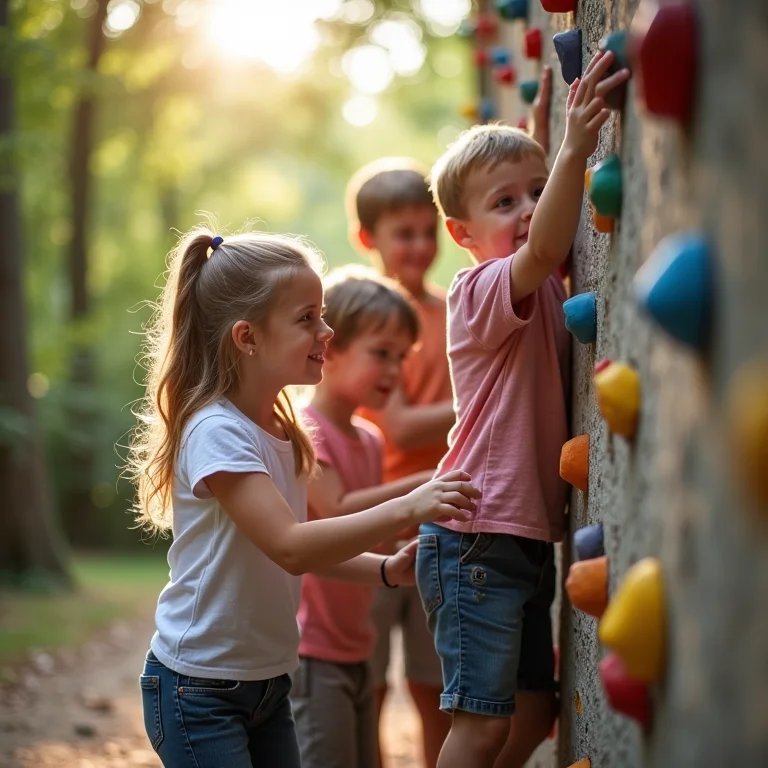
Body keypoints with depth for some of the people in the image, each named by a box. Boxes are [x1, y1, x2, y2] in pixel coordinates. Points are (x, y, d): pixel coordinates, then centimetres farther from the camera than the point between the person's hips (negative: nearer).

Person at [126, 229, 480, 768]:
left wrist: (386, 570, -2)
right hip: (200, 691, -8)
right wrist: (406, 509, -34)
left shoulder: (283, 431, 7)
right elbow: (289, 547, -30)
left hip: (267, 680, 8)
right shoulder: (216, 432, -21)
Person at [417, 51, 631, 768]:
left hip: (527, 539, 9)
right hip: (475, 539, -9)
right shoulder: (480, 289, -14)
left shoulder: (546, 293, 13)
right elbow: (542, 250, -32)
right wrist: (576, 146, -45)